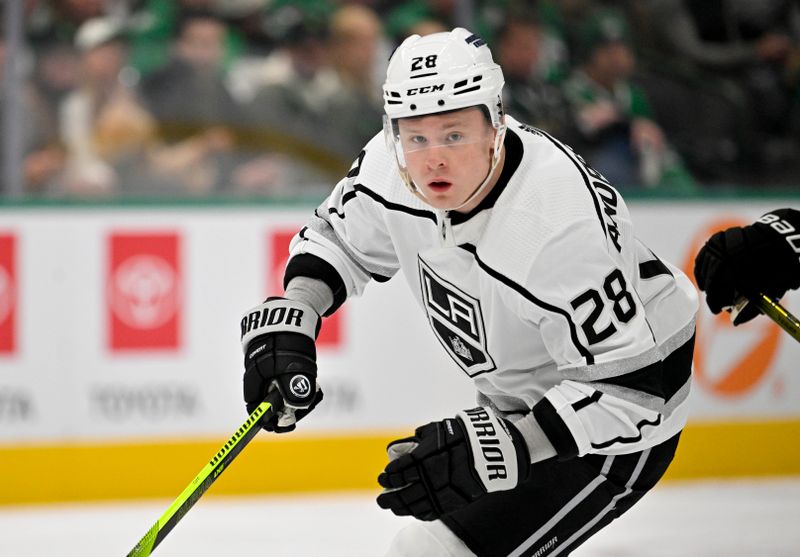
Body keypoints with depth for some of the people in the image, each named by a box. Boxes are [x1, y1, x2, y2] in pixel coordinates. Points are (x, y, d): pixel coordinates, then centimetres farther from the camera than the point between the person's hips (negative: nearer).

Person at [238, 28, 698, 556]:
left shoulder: (563, 224, -37)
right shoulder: (393, 166, -15)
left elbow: (625, 389, -36)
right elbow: (338, 237, 8)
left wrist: (497, 451, -44)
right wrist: (289, 318, -10)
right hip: (523, 394, 9)